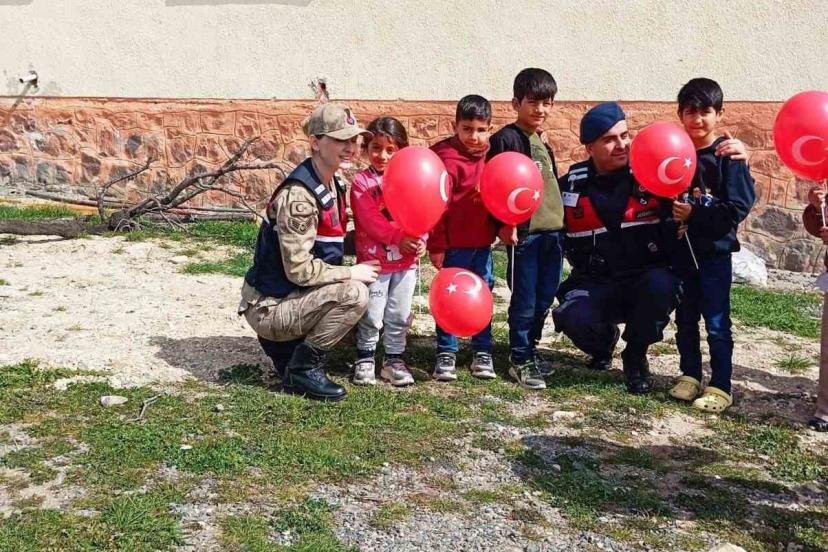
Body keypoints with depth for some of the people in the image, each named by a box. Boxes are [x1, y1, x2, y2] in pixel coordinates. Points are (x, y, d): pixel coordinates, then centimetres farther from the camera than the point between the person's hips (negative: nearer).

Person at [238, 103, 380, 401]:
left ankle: (283, 343, 15)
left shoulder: (332, 185, 5)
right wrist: (352, 273, -16)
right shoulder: (298, 196, -24)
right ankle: (302, 369, -7)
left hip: (290, 296, 9)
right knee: (354, 294, -23)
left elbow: (329, 244, 12)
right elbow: (299, 270, -26)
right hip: (268, 306, -9)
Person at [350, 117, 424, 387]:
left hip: (406, 261, 4)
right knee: (372, 316, 4)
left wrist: (419, 240, -16)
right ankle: (365, 358, 21)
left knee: (400, 315, 11)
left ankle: (394, 359, 24)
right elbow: (370, 220, -16)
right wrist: (399, 238, -23)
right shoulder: (361, 182, -5)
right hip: (373, 260, -4)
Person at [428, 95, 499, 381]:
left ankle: (483, 353, 22)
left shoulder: (489, 157, 7)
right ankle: (445, 355, 14)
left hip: (483, 242, 6)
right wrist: (436, 245, -14)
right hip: (456, 245, -6)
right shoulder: (448, 159, -13)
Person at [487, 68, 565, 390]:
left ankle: (530, 351, 26)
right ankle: (519, 361, 9)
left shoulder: (543, 143, 18)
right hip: (524, 233, -8)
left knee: (544, 299, 13)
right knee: (524, 301, -1)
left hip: (552, 231, 8)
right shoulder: (506, 139, -7)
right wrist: (505, 224, -18)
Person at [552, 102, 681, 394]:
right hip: (596, 284, 1)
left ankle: (635, 356, -5)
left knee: (661, 286, -35)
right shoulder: (571, 185, 1)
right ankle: (604, 340, 12)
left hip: (647, 279, -1)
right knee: (572, 318, -30)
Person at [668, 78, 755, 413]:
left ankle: (720, 387, 11)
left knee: (717, 323, 2)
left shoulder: (728, 156, -10)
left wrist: (694, 215, -18)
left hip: (715, 251, -4)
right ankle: (689, 375, 28)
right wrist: (670, 212, -9)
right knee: (684, 319, 14)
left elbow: (738, 208, -14)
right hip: (681, 250, 5)